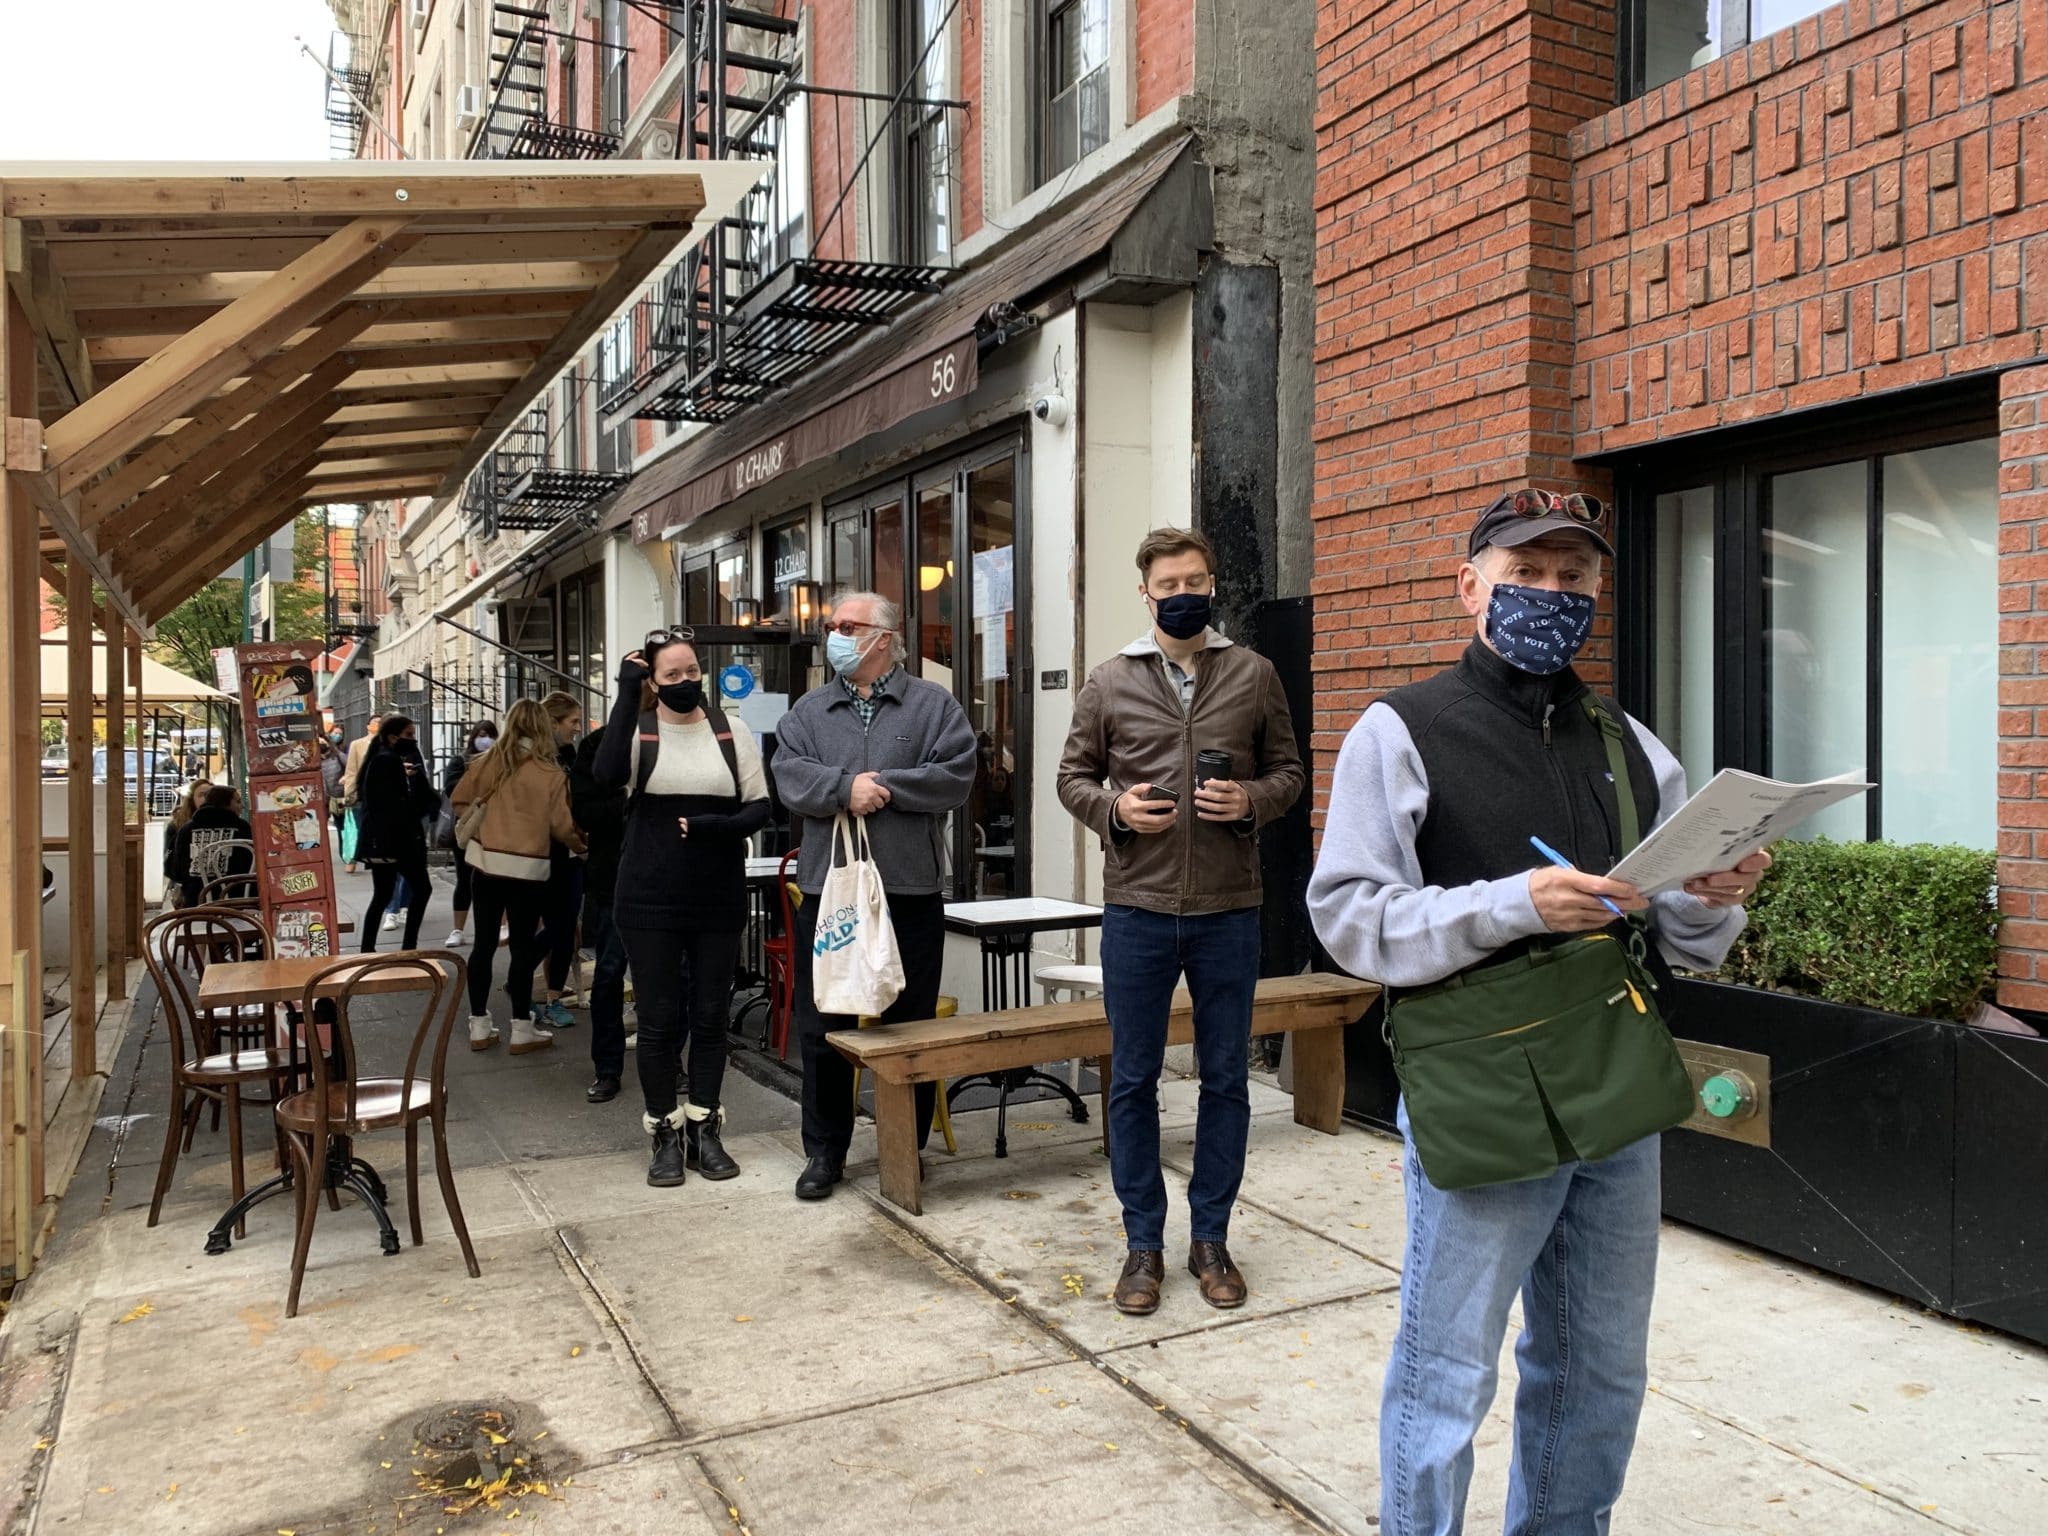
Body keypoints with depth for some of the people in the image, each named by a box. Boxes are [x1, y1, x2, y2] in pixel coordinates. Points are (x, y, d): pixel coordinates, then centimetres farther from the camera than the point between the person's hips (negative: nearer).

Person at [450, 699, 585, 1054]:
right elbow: (561, 826, -8)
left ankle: (479, 1026, 17)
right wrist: (582, 844, 10)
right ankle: (522, 1029, 9)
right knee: (523, 946, 3)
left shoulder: (487, 763, 0)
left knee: (484, 942, 10)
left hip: (486, 862, 4)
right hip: (527, 868, -4)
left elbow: (460, 801, 8)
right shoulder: (552, 774, -10)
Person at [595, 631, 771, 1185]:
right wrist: (626, 694, -22)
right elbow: (609, 774, -23)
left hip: (718, 900, 2)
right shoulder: (639, 732, -2)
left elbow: (759, 806, 4)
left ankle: (704, 1130, 22)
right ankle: (665, 1135, 18)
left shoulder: (732, 734, 4)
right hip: (650, 900, -2)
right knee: (658, 1020, 5)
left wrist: (718, 826, -16)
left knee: (711, 1017, 10)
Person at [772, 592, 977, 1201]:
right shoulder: (810, 710, 13)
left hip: (910, 893, -2)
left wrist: (883, 785, -13)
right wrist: (846, 788, -18)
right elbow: (790, 776, -2)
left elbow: (956, 776, -8)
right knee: (822, 1030, 8)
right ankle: (824, 1151, 21)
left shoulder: (934, 705, 5)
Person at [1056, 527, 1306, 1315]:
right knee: (1132, 1080, 8)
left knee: (1226, 1078, 10)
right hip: (1136, 909, 0)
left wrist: (1252, 800, -12)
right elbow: (1073, 775, 8)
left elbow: (1288, 770, 9)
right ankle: (1143, 1243, 23)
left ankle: (1211, 1237, 27)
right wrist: (1113, 808, -12)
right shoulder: (1109, 682, 3)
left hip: (1229, 910, 1)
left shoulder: (1254, 675, 5)